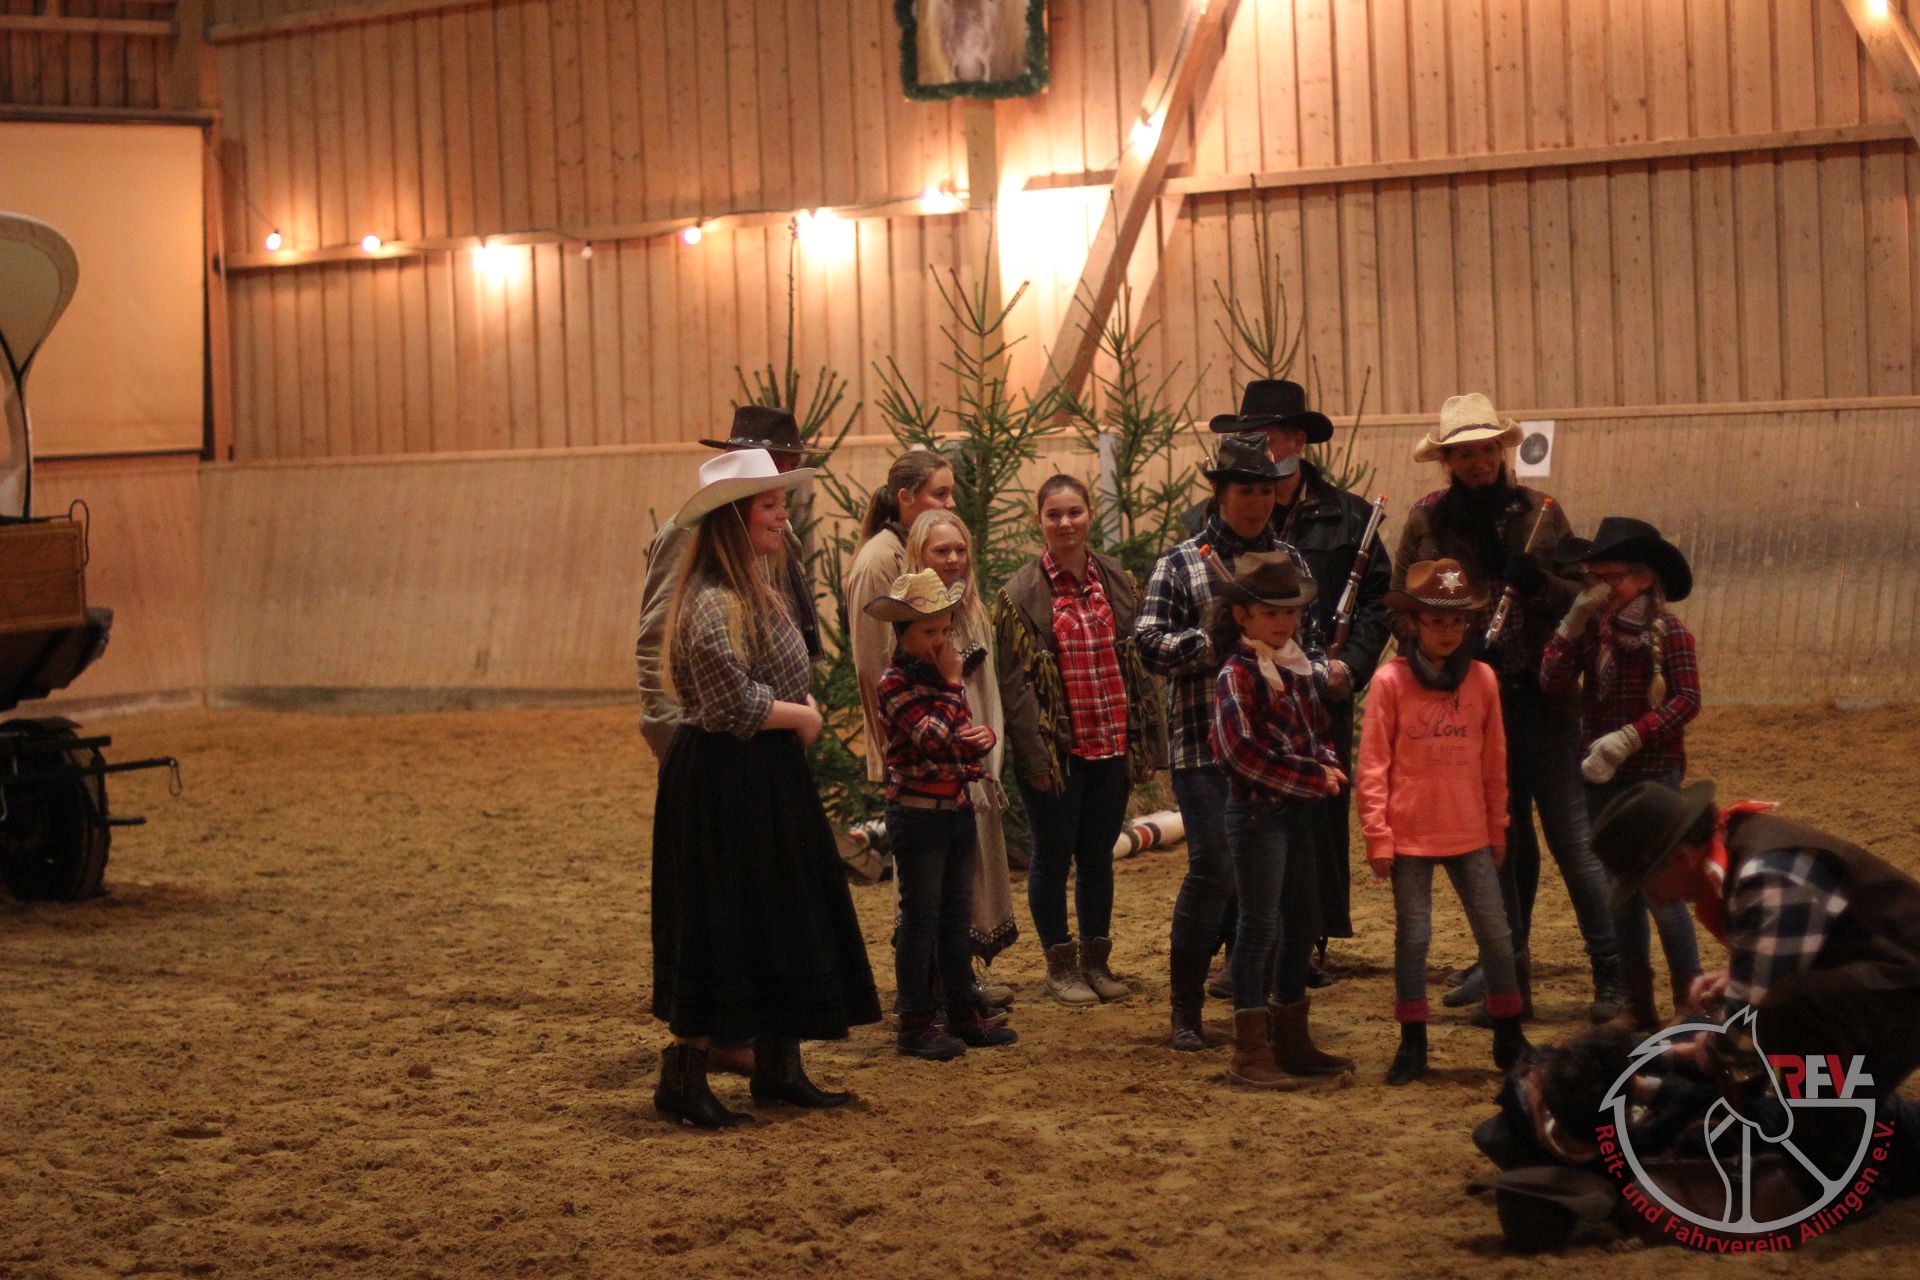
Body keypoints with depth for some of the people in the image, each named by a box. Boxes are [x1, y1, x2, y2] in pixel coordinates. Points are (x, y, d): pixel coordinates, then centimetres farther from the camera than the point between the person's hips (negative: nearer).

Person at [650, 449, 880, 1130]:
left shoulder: (756, 588, 12)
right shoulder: (712, 603, -19)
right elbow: (737, 703, -23)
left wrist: (800, 715, 3)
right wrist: (802, 717, -7)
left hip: (767, 778, 10)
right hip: (722, 782, -10)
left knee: (781, 921, 13)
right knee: (718, 926, -4)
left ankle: (777, 1067, 22)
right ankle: (681, 1079, 5)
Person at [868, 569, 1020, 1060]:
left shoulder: (944, 672, 10)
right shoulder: (895, 684, -13)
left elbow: (971, 737, 9)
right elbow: (935, 737, -24)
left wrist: (983, 738, -15)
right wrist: (952, 685, -15)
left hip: (958, 810, 7)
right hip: (917, 812, -7)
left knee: (956, 917, 13)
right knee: (920, 918, -2)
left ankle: (963, 1015, 20)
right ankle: (916, 1024, 3)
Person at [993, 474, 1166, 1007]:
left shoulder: (1117, 582, 6)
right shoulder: (1021, 593, -7)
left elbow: (1138, 665, 10)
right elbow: (1014, 681, -8)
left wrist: (1147, 743, 6)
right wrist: (1034, 754, -13)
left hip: (1111, 743, 4)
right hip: (1056, 748, -4)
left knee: (1099, 854, 13)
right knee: (1053, 856, 6)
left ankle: (1096, 958, 25)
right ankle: (1061, 964, 18)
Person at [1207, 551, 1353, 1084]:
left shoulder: (1296, 670, 13)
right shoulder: (1237, 675, -13)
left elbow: (1320, 729, 20)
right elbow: (1245, 752, -20)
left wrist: (1328, 766, -2)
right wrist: (1313, 777, -18)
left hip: (1295, 810, 8)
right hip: (1256, 810, -8)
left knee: (1299, 925, 13)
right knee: (1260, 926, -6)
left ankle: (1292, 1040, 24)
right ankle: (1250, 1052, -1)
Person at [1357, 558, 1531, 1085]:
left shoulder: (1482, 679, 3)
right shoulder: (1390, 681, -6)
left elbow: (1494, 762, 10)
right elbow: (1372, 764, -5)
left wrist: (1497, 829, 13)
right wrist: (1377, 837, -8)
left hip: (1470, 835, 3)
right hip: (1409, 836, -3)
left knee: (1496, 933, 4)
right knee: (1412, 937, 4)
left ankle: (1509, 1039, 17)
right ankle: (1412, 1044, 15)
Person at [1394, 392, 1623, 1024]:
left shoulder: (1539, 511, 3)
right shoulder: (1426, 520, 4)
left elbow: (1582, 595, 3)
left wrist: (1539, 582, -16)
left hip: (1541, 695, -2)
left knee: (1573, 836, -4)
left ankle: (1612, 975, 0)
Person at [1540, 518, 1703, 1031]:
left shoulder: (1669, 632, -10)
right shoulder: (1590, 630, 5)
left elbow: (1687, 699, -17)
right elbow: (1551, 680, -7)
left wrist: (1630, 738, -23)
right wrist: (1573, 623, -13)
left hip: (1654, 773, -6)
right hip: (1600, 776, 6)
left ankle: (1690, 1004, 1)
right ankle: (1637, 1004, 20)